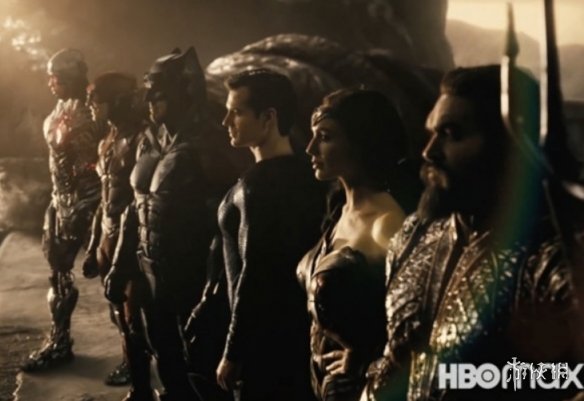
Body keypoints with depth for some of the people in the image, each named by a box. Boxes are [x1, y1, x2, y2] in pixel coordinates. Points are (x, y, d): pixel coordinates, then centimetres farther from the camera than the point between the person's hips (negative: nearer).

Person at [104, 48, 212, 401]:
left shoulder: (203, 146, -15)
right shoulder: (150, 142, 7)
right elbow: (137, 206, 13)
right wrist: (120, 265, 13)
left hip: (192, 272, -7)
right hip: (153, 267, 7)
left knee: (195, 358, 6)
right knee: (164, 353, 19)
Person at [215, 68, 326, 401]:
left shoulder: (259, 183, -20)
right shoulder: (304, 174, 5)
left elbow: (254, 276, -23)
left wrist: (233, 352, -15)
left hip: (265, 337, -8)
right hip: (298, 329, 8)